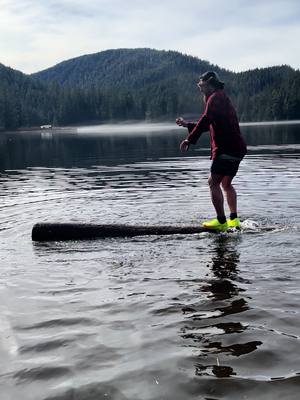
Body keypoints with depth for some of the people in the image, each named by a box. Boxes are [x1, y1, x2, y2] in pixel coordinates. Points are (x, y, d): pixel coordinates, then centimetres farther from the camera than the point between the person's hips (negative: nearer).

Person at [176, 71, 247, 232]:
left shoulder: (216, 97, -5)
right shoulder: (222, 98, 27)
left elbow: (206, 120, -21)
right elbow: (208, 125, 36)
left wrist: (190, 140, -26)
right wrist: (187, 124, 33)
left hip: (226, 149, -10)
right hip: (237, 149, 10)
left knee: (213, 182, -8)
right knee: (226, 184, 18)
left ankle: (221, 222, -9)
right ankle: (234, 220, 15)